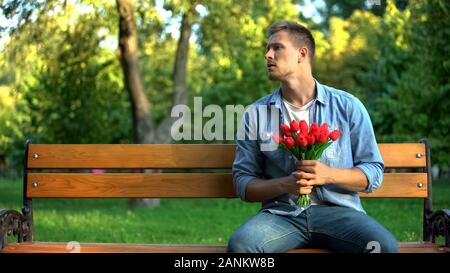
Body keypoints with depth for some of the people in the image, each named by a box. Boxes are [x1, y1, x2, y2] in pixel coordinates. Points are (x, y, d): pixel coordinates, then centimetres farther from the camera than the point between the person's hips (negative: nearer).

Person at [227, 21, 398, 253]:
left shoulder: (348, 106, 7)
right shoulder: (255, 114, 9)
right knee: (240, 244, -32)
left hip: (338, 210, 0)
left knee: (384, 246, -30)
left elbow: (374, 173, 6)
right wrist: (285, 185, -13)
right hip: (281, 214, 0)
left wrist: (328, 175, -13)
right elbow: (243, 182, 6)